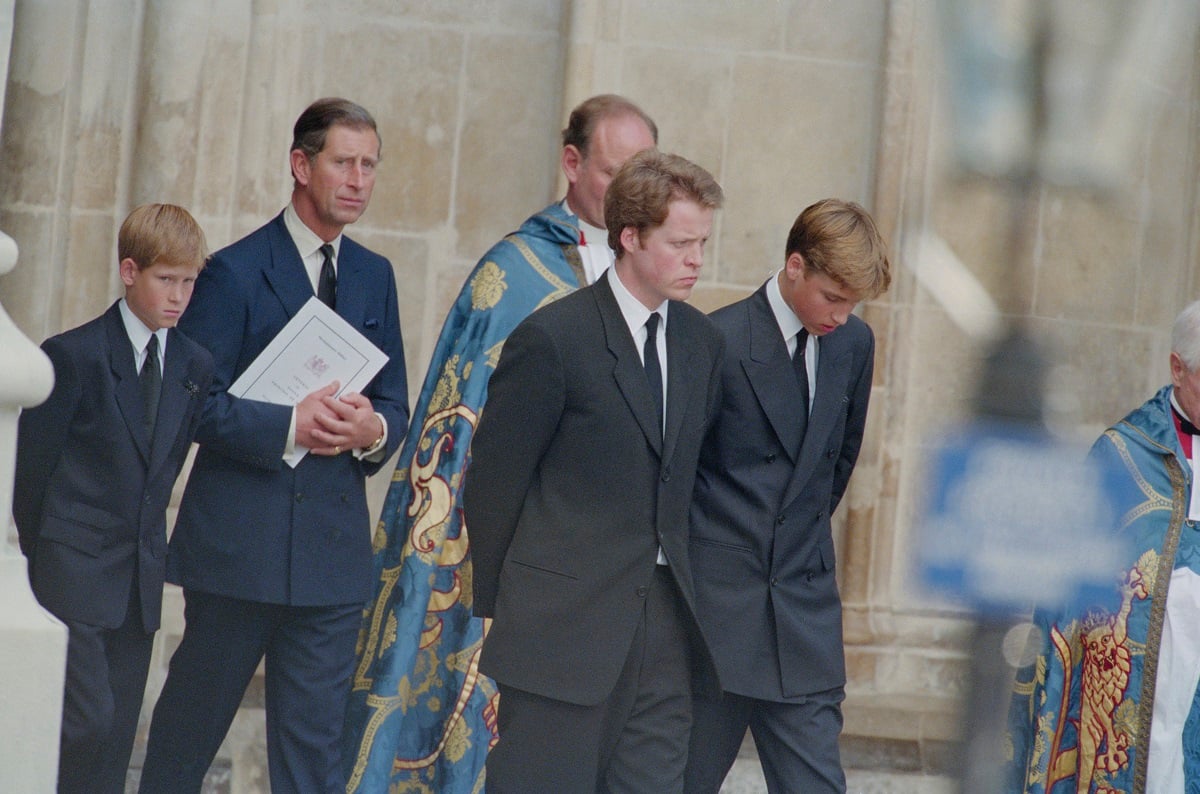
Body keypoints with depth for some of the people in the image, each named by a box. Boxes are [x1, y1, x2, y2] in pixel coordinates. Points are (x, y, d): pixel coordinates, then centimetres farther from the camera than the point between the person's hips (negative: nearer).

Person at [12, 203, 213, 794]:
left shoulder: (195, 365, 7)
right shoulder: (74, 354, -8)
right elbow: (32, 461, -3)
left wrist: (146, 537, 12)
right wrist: (40, 548, 3)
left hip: (142, 577, 5)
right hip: (75, 571, -5)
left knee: (118, 733, 5)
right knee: (88, 719, -15)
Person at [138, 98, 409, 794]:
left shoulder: (375, 277, 12)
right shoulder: (235, 272, -5)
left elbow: (394, 404, 14)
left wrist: (374, 430, -9)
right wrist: (287, 427, -22)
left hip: (334, 545, 4)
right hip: (238, 539, -4)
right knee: (193, 719, 8)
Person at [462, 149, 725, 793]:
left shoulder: (702, 342, 11)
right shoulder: (553, 339, -10)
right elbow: (492, 484, -6)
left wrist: (678, 585, 13)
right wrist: (495, 611, -1)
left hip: (663, 619, 6)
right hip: (563, 620, -6)